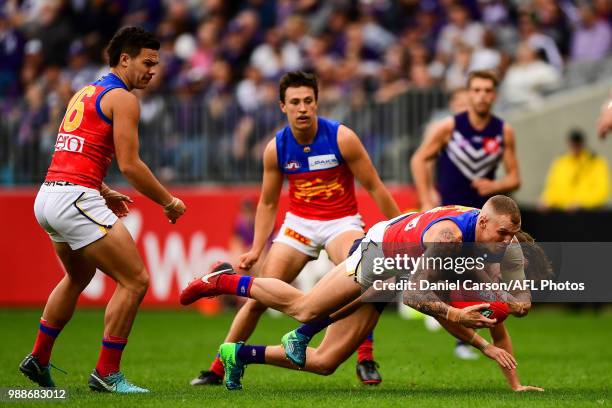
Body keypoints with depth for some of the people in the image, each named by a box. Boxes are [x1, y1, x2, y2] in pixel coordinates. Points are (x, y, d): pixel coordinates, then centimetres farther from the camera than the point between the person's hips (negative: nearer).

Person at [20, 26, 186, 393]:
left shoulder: (84, 94, 21)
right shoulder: (122, 98, -6)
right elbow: (130, 165, -12)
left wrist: (102, 193, 28)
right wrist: (169, 202, -2)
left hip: (47, 198, 10)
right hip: (76, 198, -10)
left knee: (79, 277, 33)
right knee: (135, 281, -7)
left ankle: (38, 360, 38)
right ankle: (106, 374, -4)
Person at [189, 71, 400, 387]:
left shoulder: (341, 138, -15)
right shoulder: (276, 149, -5)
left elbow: (374, 187, -7)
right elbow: (267, 203, 7)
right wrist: (257, 249, -3)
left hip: (341, 221, -3)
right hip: (299, 222, 3)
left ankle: (366, 361, -23)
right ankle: (218, 368, 10)